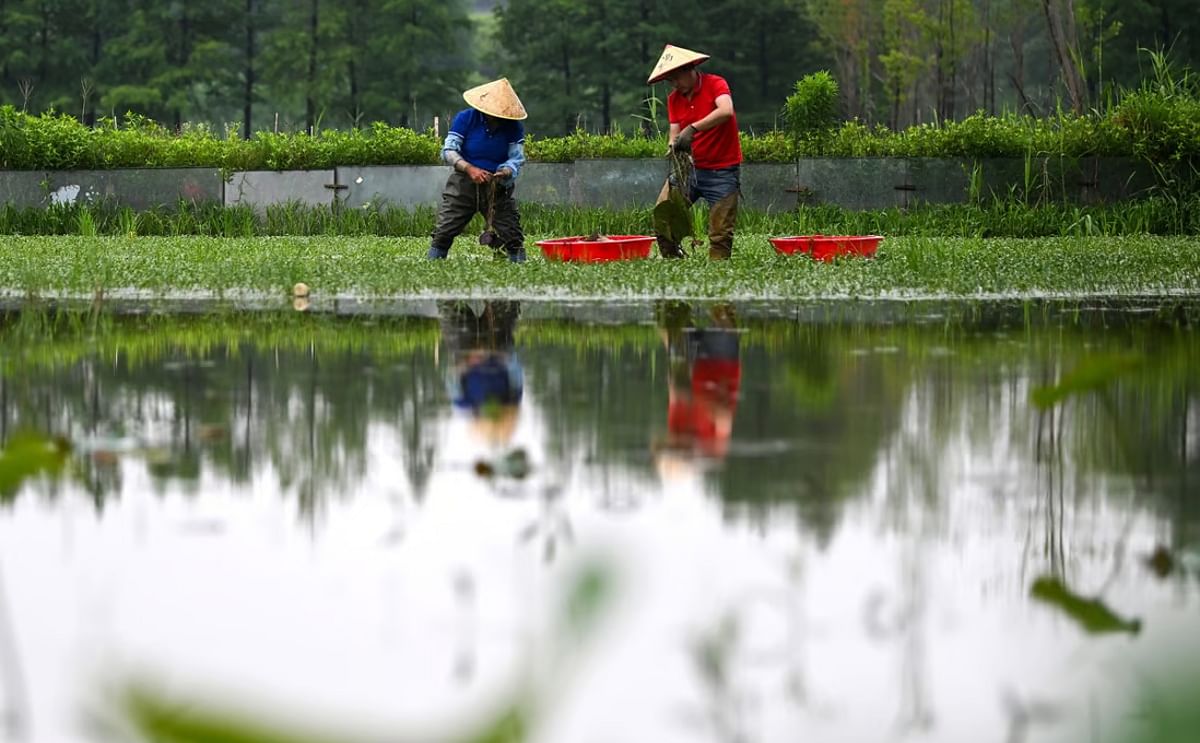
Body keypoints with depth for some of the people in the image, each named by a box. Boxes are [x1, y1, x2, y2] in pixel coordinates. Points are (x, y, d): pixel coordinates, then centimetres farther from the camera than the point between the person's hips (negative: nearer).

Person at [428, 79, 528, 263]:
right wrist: (469, 169, -28)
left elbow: (516, 158, -7)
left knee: (512, 233, -7)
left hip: (497, 187, 1)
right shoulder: (465, 118, -7)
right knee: (443, 231, -6)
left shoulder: (514, 128, -3)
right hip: (464, 184, -1)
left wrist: (504, 173, -30)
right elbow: (448, 151, -12)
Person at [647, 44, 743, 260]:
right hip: (689, 168, 5)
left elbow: (726, 111, -28)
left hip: (722, 170, -5)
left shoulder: (715, 84, -9)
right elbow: (674, 133, 5)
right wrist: (673, 147, -20)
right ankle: (673, 261, 3)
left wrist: (693, 128, -38)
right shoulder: (674, 99, 9)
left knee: (720, 234, -6)